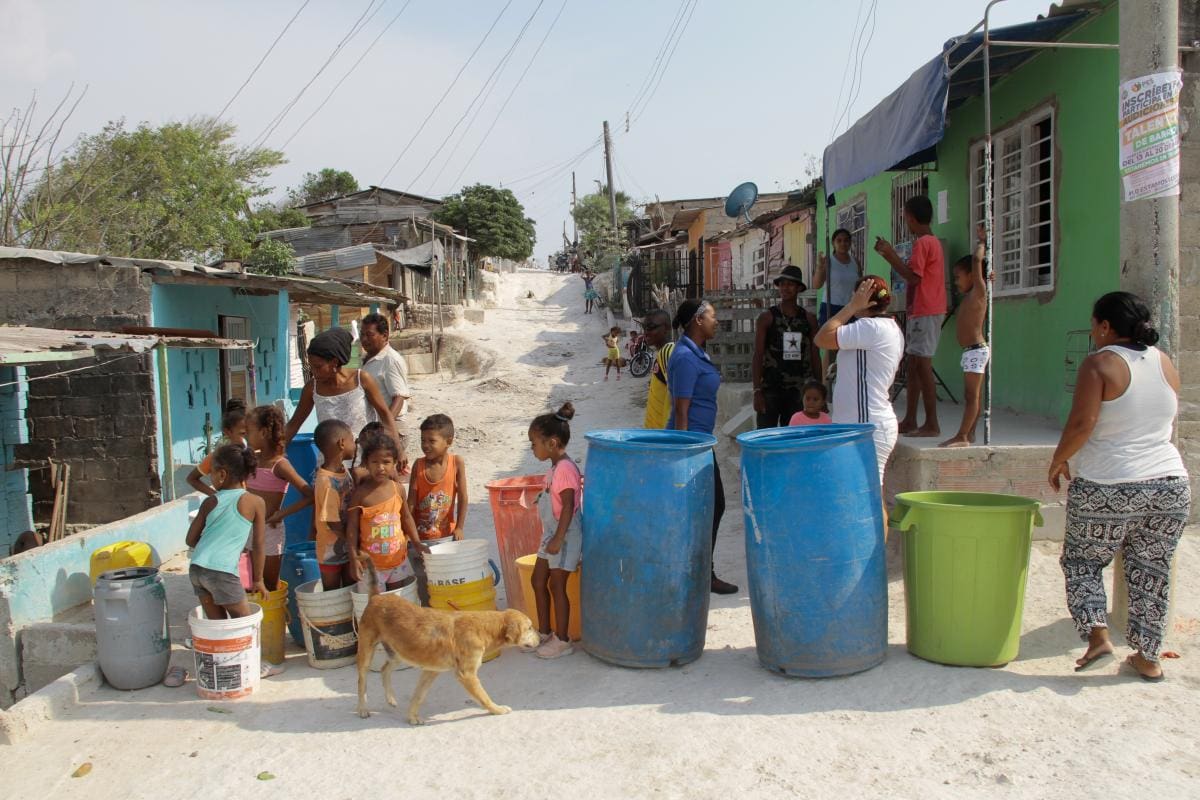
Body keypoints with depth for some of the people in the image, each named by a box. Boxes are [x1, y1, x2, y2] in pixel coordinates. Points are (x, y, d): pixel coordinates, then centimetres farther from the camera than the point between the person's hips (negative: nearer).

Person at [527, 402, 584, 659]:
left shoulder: (565, 469, -21)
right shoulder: (556, 467, 10)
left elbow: (568, 507, -25)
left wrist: (558, 539, -24)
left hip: (565, 535, -10)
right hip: (551, 533, 10)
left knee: (556, 585, -1)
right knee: (538, 581, 15)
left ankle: (562, 640, 10)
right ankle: (544, 632, 27)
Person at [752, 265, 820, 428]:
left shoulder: (808, 319, 8)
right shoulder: (767, 318, -1)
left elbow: (815, 356, 12)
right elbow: (757, 356, -4)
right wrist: (757, 391, -12)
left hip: (798, 390, 3)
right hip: (770, 389, -3)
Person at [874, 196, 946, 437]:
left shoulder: (922, 243, -13)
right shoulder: (933, 241, 19)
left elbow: (913, 277, -20)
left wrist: (891, 254, -14)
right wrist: (891, 254, 22)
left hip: (925, 312, -10)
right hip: (925, 311, 10)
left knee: (922, 366, -9)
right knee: (914, 365, 11)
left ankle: (932, 424, -8)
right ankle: (909, 421, 15)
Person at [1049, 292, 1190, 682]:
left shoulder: (1100, 364, -11)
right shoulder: (1165, 363, 8)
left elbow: (1081, 424, -19)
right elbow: (1166, 421, 18)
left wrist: (1058, 461, -5)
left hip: (1108, 489, -5)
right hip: (1170, 486, 5)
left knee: (1081, 561, 13)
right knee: (1151, 571, 14)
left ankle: (1096, 634, -1)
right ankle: (1147, 656, 22)